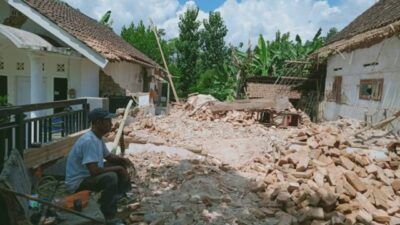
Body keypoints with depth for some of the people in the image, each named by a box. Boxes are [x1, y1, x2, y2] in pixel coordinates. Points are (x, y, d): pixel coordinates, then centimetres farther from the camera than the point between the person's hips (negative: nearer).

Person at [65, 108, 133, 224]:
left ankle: (118, 196, 26)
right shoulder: (89, 141, -29)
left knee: (120, 164, 12)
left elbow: (108, 156, 18)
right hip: (78, 182, -10)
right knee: (111, 177, -34)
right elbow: (94, 171, -35)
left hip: (90, 174, 10)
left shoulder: (98, 138, 2)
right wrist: (118, 168, -24)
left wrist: (123, 160, -2)